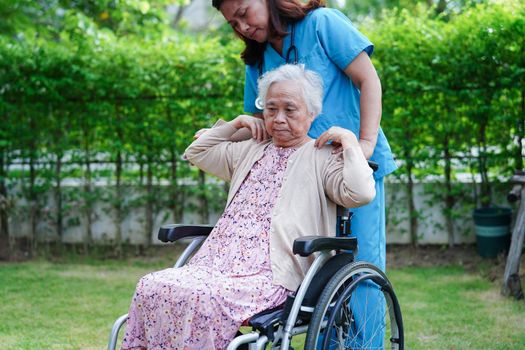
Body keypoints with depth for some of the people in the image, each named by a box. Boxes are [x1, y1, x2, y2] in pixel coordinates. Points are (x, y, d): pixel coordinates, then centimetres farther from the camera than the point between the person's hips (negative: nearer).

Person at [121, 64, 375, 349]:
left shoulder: (323, 158, 6)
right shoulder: (250, 150, 28)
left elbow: (361, 193, -12)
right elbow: (196, 152, 39)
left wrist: (349, 140, -3)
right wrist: (234, 124, 28)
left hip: (269, 274, -6)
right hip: (216, 262, 7)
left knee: (204, 298, -35)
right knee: (152, 287, -21)